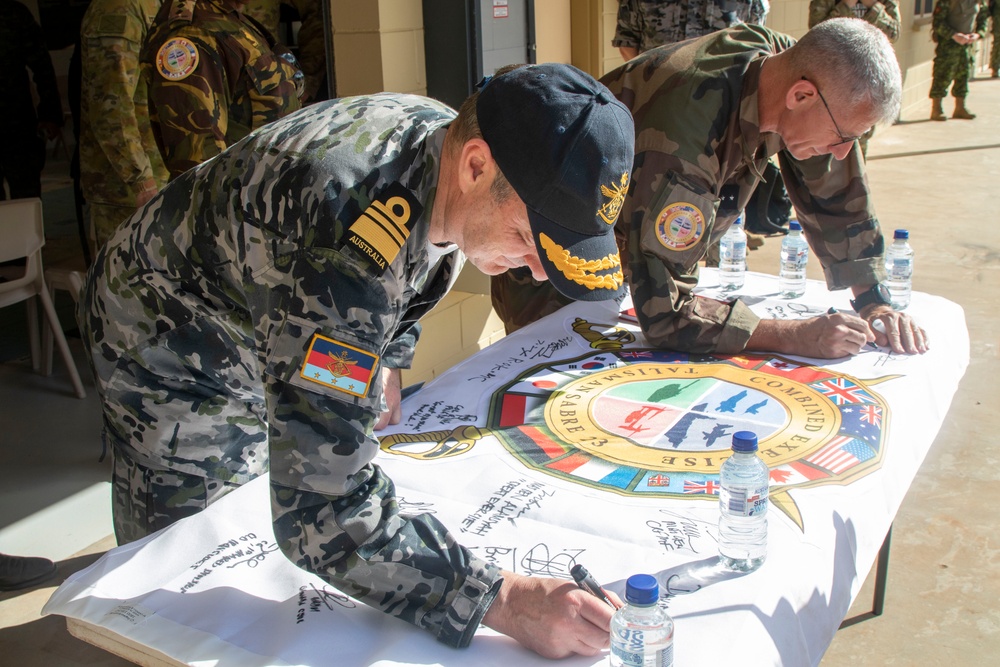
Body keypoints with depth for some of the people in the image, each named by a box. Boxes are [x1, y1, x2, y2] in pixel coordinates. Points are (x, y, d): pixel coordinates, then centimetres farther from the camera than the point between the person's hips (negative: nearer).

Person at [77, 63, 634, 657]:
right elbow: (324, 513, -47)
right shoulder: (350, 243, -47)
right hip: (171, 347, -7)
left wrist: (387, 356, 4)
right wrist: (502, 599, -49)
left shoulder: (447, 131, -19)